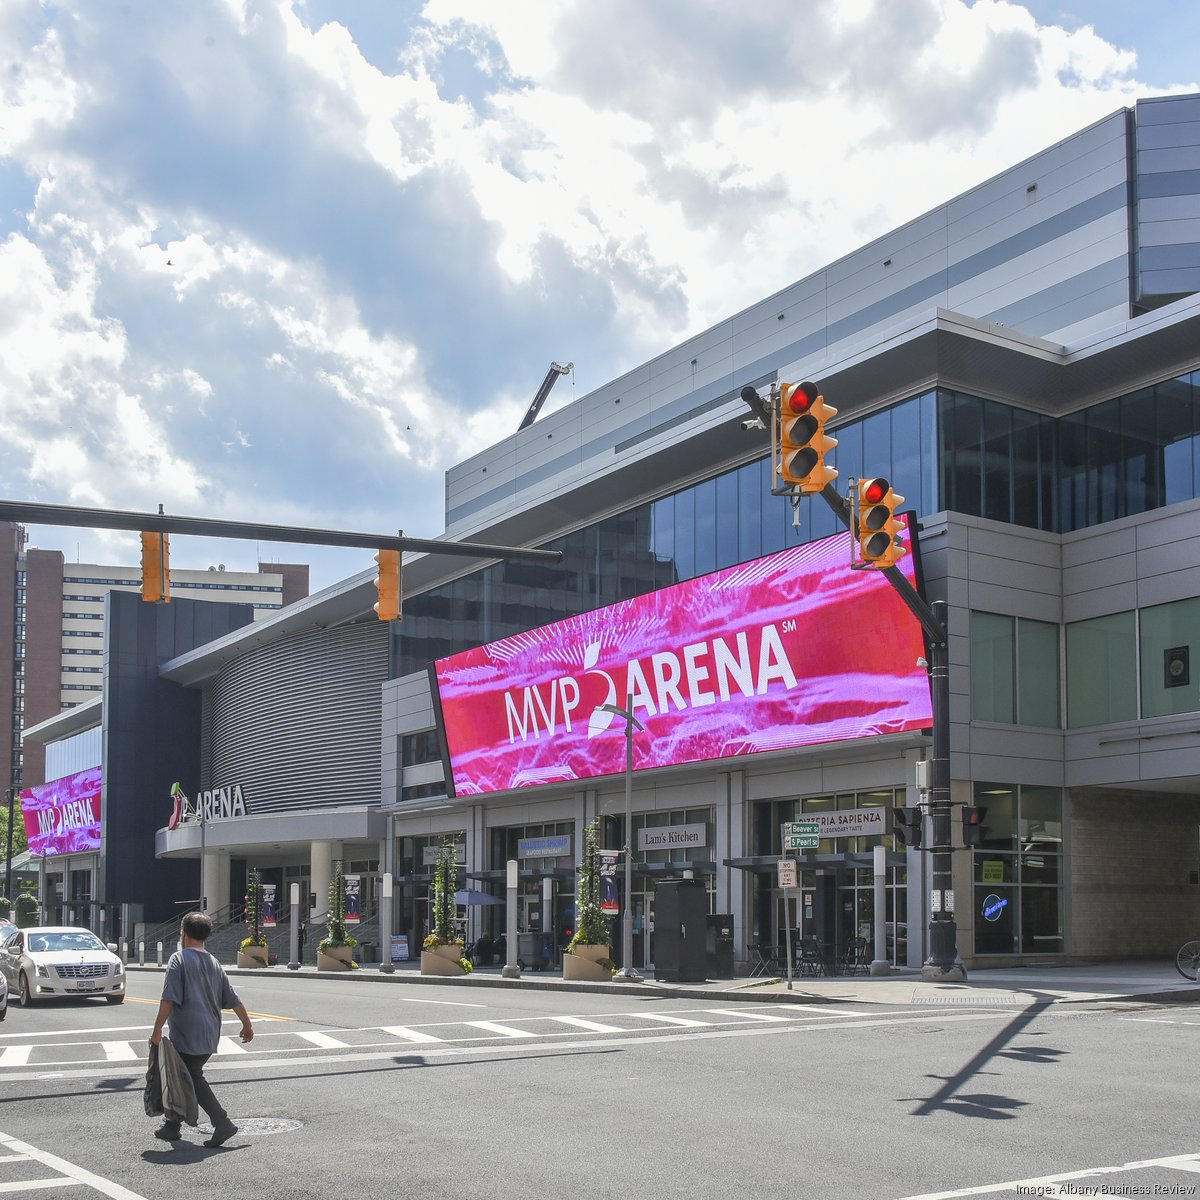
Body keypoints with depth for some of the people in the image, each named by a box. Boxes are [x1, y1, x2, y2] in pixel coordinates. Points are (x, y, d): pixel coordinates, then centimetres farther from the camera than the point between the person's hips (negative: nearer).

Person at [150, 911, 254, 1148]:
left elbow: (168, 999, -17)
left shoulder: (179, 959, -8)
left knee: (193, 1081, -3)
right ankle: (171, 1125, 26)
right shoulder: (214, 964, 12)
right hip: (209, 1035, 7)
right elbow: (233, 999, 14)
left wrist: (157, 1029, -15)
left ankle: (223, 1124, -12)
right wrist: (247, 1024, 23)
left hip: (188, 1035, -7)